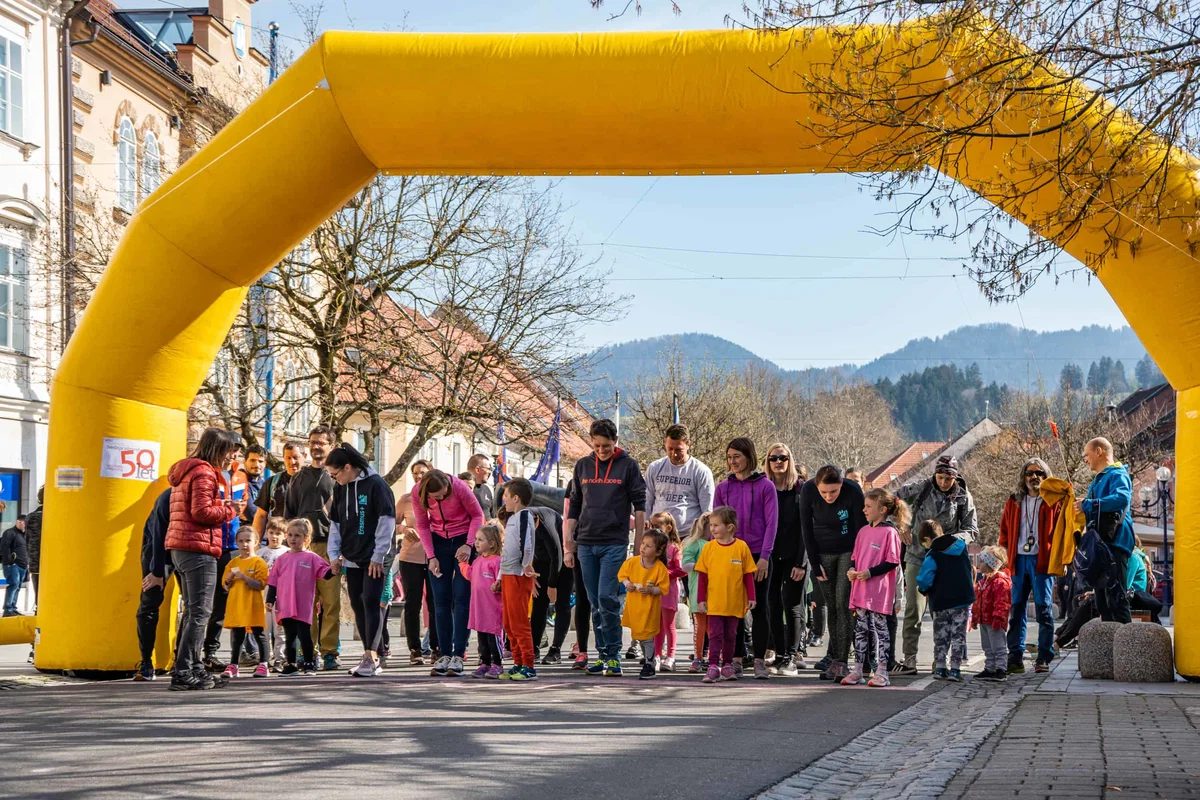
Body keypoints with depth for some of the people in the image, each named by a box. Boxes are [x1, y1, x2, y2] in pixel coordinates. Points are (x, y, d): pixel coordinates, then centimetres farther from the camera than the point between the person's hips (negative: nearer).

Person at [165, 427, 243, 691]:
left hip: (180, 547, 11)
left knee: (193, 611, 14)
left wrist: (222, 506, 10)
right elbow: (201, 512, -18)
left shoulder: (186, 471, 22)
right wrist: (230, 511, -6)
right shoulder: (204, 472, -11)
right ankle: (183, 674, -12)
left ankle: (195, 669, 17)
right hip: (198, 548, -11)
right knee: (200, 612, -9)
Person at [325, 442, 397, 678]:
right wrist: (334, 554, 7)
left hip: (375, 558, -7)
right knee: (357, 605, 7)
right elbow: (335, 523, 17)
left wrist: (378, 556, -15)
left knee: (371, 602, -12)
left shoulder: (376, 484, -11)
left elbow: (387, 521, -14)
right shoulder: (341, 489, 10)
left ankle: (371, 657, -11)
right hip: (352, 559, 7)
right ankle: (371, 657, 14)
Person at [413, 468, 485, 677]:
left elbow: (477, 515, -10)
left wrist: (468, 545, -19)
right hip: (438, 542, 3)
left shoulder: (459, 487, -23)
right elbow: (422, 525, -3)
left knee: (462, 599, -6)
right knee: (441, 601, 1)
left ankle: (458, 656, -7)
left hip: (463, 541, -3)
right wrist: (431, 556, -8)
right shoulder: (418, 493, -14)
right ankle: (445, 655, 4)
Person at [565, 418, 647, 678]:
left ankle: (614, 656, -7)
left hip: (615, 544, -4)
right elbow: (573, 508, 16)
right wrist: (568, 546, 11)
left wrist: (639, 546, -2)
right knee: (595, 603, 6)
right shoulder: (582, 466, 12)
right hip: (586, 544, 4)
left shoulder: (628, 466, 2)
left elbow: (639, 507, 2)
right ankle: (603, 655, 11)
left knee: (607, 599, -12)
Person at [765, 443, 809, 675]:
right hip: (771, 556, 4)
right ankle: (779, 656, 9)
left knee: (791, 604, -5)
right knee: (773, 605, 2)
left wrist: (801, 562, -12)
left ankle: (792, 657, -3)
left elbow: (805, 527, -6)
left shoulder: (801, 489, -2)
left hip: (794, 556, -4)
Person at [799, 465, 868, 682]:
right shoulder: (808, 490, -17)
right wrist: (815, 564, -6)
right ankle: (833, 654, 16)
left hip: (848, 552, -2)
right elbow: (806, 528, -7)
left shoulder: (853, 492, -24)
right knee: (831, 606, 4)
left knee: (843, 604, -9)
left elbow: (861, 530, -15)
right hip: (823, 553, 2)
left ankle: (840, 661, -10)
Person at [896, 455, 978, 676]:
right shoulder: (920, 488, -4)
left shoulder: (963, 498, -2)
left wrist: (954, 540, -18)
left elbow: (972, 530, 2)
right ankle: (909, 660, -4)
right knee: (913, 609, -5)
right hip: (917, 556, 0)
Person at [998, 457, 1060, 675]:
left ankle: (1044, 658, 0)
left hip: (1042, 561, -4)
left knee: (1044, 608, -3)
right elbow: (1005, 531, 19)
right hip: (1019, 560, 4)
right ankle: (1015, 657, 6)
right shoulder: (1013, 502, 15)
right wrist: (1007, 554, 8)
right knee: (1016, 609, 3)